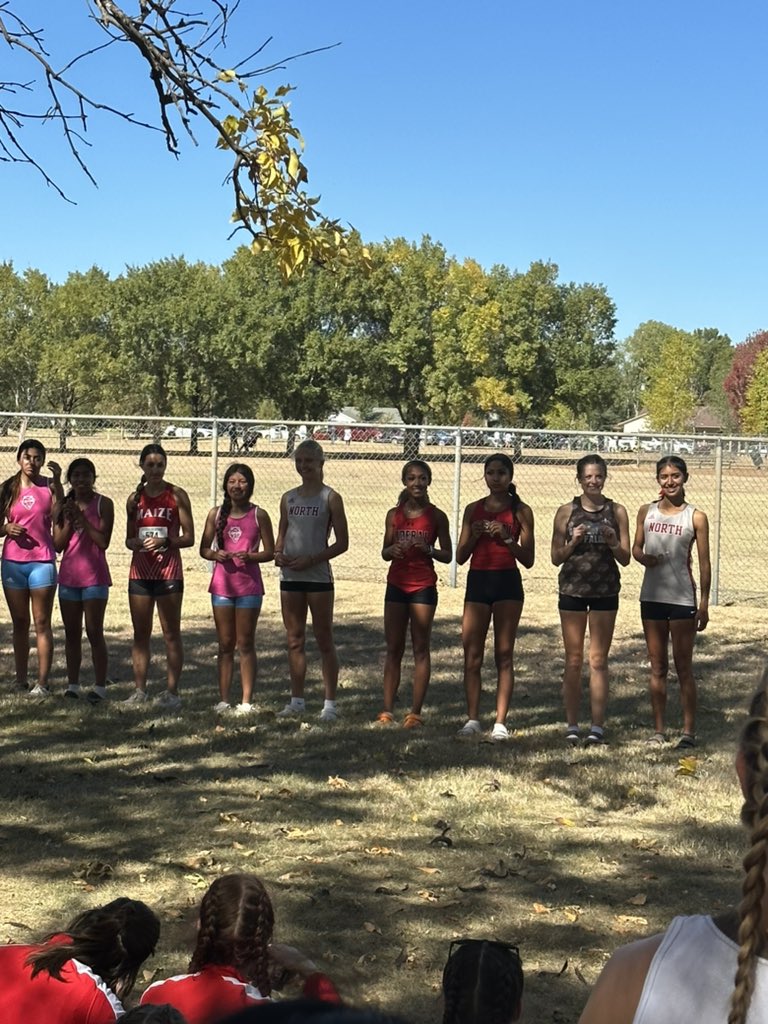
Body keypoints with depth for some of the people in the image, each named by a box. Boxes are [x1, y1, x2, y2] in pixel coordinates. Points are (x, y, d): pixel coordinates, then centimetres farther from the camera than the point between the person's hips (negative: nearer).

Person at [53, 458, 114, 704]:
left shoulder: (103, 504, -2)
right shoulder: (63, 506, 9)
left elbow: (104, 541, -11)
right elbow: (57, 545, 4)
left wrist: (82, 519, -14)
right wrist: (69, 522, -9)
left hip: (94, 577, -4)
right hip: (68, 576, 4)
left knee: (94, 632, -6)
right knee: (71, 633, 9)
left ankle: (100, 686, -2)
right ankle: (72, 684, 16)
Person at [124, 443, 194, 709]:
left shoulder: (176, 495, -1)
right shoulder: (135, 498, 9)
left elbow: (189, 538, -4)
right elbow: (129, 539, 15)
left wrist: (165, 541, -19)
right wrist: (135, 542, -8)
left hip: (168, 571, -4)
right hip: (140, 570, 4)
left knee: (171, 634, -1)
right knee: (140, 633, 7)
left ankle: (172, 691, 3)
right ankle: (140, 690, 14)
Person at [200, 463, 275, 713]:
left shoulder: (259, 515, -1)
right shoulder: (216, 514, 4)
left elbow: (270, 552, 0)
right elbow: (204, 549, 9)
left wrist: (250, 556, -18)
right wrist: (216, 555, -12)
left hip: (249, 585, -2)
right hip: (222, 584, 2)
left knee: (245, 643, 2)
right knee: (225, 644, 7)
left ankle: (247, 701, 6)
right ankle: (223, 699, 12)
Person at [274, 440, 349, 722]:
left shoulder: (330, 498, -3)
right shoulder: (288, 498, 11)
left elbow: (342, 543, -6)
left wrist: (310, 560, -15)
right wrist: (278, 554, -4)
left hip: (318, 575, -5)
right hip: (290, 576, 5)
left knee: (324, 640, 0)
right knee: (295, 640, 9)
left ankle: (330, 703, 5)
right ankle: (297, 701, 17)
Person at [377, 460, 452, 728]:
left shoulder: (436, 516, -1)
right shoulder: (394, 514, 7)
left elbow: (447, 555, 2)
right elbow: (385, 553, 12)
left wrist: (429, 549, -17)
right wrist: (393, 550, -11)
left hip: (423, 587, -3)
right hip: (396, 585, 3)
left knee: (421, 649, 0)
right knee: (393, 649, 5)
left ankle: (415, 713, 3)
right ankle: (387, 711, 7)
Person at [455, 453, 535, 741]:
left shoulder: (520, 511, 3)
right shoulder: (473, 510, 10)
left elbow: (528, 560, 1)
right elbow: (460, 557, 11)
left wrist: (506, 537, -13)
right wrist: (474, 535, -7)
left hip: (507, 583, -2)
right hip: (478, 581, 2)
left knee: (504, 655, -1)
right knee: (472, 655, 1)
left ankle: (500, 722, 2)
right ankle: (472, 719, 8)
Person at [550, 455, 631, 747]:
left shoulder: (616, 512, 3)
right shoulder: (566, 512, 2)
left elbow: (625, 559, 4)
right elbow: (556, 558, 3)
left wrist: (612, 542, -15)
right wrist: (573, 542, -14)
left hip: (605, 591, 0)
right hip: (572, 590, 0)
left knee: (598, 660, 2)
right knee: (573, 660, 5)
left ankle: (597, 726, 7)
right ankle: (571, 726, 12)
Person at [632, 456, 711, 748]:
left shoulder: (695, 517, -4)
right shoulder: (646, 512, 5)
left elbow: (704, 563, -3)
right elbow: (636, 547, 13)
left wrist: (704, 604, -5)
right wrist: (644, 557, -11)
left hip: (682, 599, -3)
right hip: (651, 596, 4)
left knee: (683, 668, 0)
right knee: (657, 667, 10)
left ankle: (689, 731, 7)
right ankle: (659, 730, 17)